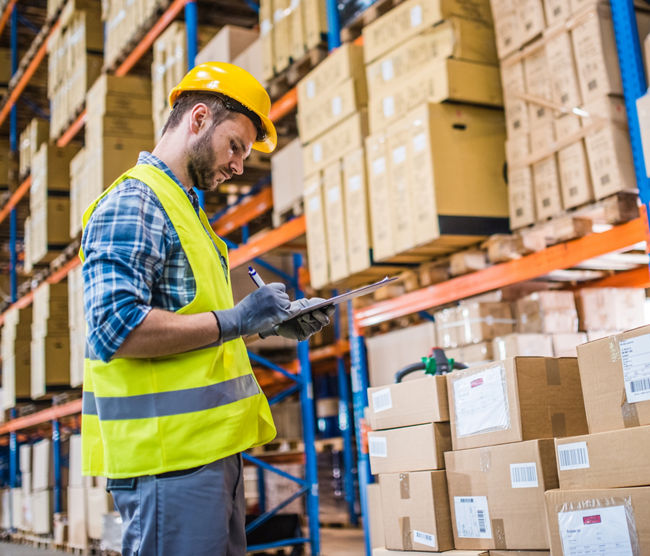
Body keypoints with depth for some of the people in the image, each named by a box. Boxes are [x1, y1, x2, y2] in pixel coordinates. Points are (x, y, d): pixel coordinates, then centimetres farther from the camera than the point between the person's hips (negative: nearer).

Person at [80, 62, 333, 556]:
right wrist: (235, 320, -18)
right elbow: (116, 328, -24)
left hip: (212, 446, 10)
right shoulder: (133, 203, -12)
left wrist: (269, 323, 12)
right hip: (169, 455, -10)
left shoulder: (183, 206, 20)